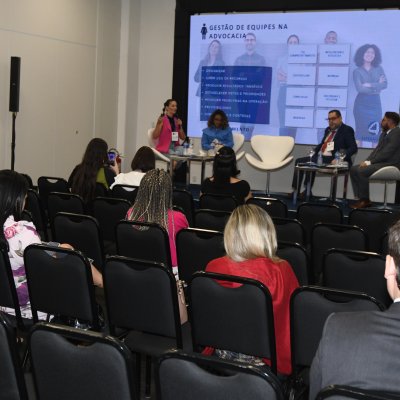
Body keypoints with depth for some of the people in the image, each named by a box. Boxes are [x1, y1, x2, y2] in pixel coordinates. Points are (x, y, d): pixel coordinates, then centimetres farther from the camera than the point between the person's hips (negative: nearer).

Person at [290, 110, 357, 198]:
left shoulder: (347, 130, -4)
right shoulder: (328, 130, 19)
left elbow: (353, 148, -13)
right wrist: (314, 151, 9)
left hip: (333, 160, -9)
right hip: (321, 157, 9)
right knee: (299, 161, -4)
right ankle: (295, 190, -10)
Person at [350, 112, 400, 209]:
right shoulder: (384, 133, 18)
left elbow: (387, 153, -20)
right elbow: (377, 150, 16)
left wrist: (369, 162, -19)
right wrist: (367, 161, -1)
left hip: (390, 164, -10)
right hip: (380, 162, 10)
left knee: (361, 171, -26)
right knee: (354, 169, -1)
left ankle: (365, 200, -13)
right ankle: (361, 198, -3)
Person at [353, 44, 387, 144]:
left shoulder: (379, 69, 9)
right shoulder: (357, 71, 0)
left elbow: (385, 84, -4)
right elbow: (359, 88, -13)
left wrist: (370, 85, -13)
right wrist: (377, 86, -6)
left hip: (375, 103, 3)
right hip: (362, 104, -2)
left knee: (374, 132, 1)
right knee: (362, 131, -2)